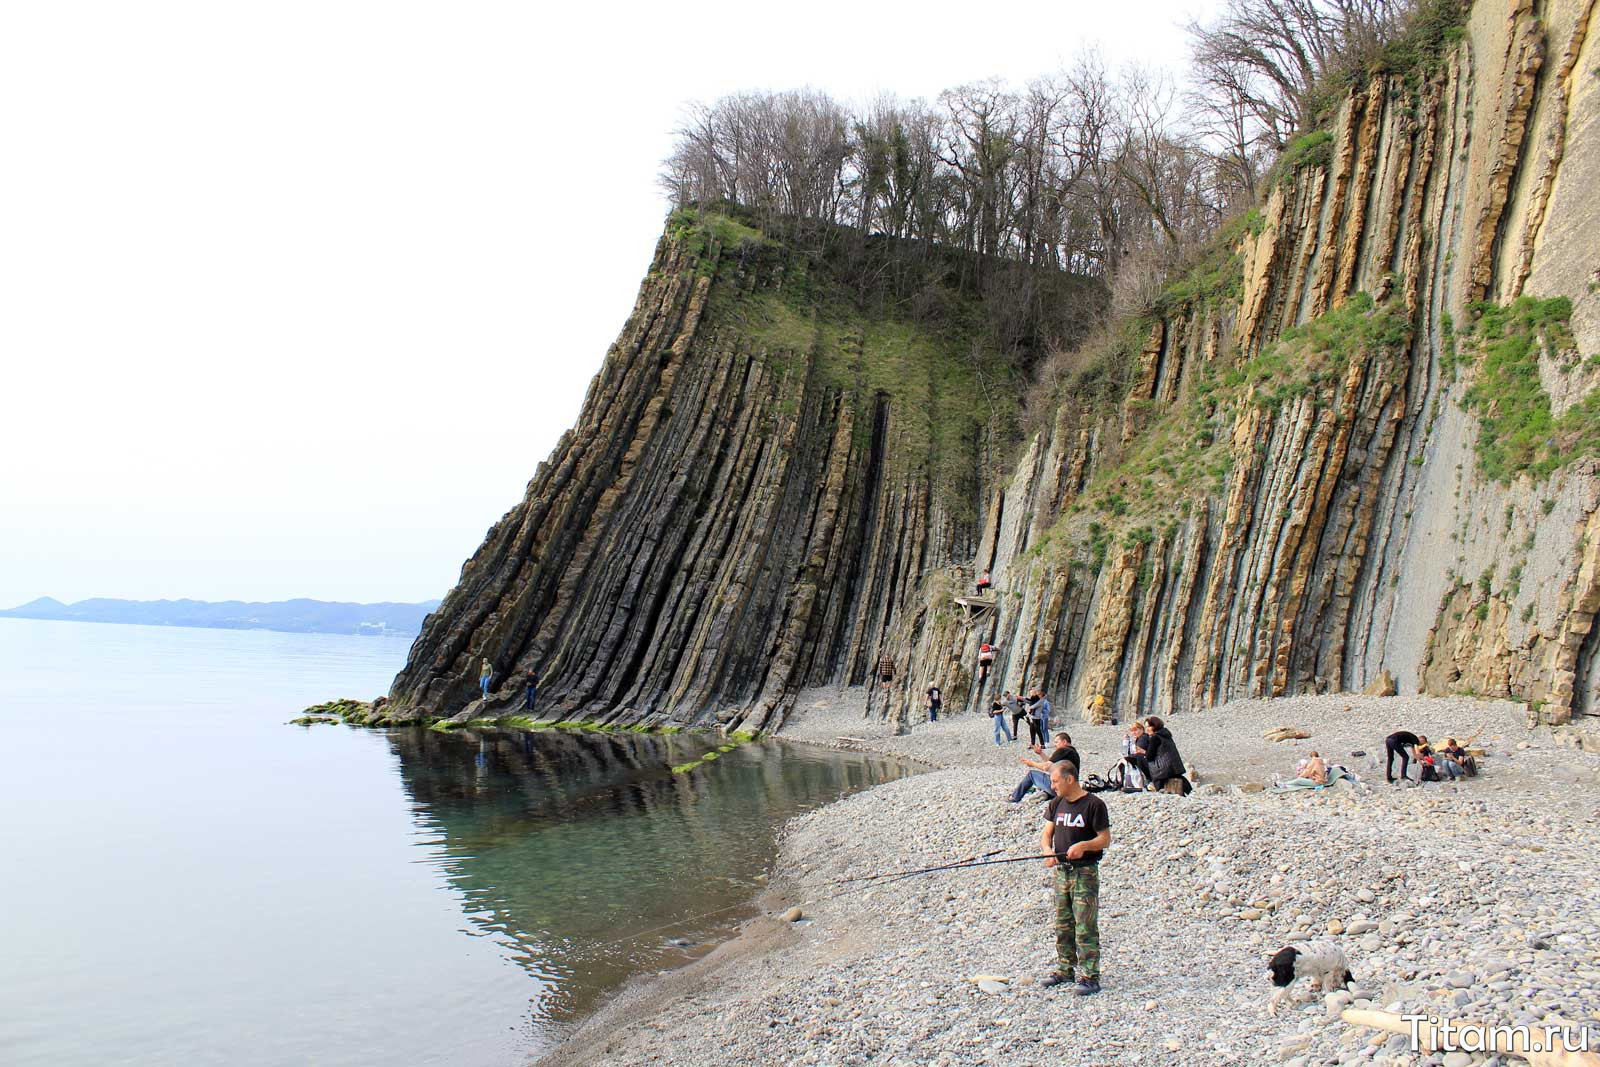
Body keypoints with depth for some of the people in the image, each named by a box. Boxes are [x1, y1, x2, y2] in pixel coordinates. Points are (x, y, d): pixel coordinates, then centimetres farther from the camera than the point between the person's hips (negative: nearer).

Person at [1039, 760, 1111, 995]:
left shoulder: (1093, 804, -10)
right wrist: (1047, 850, -12)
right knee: (1063, 925, 14)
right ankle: (1065, 969, 25)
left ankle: (1090, 976, -2)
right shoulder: (1056, 804, 10)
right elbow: (1047, 834, 9)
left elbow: (1105, 838, -9)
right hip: (1061, 871, 7)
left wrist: (1083, 845, -26)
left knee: (1086, 927, -6)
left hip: (1085, 872, -7)